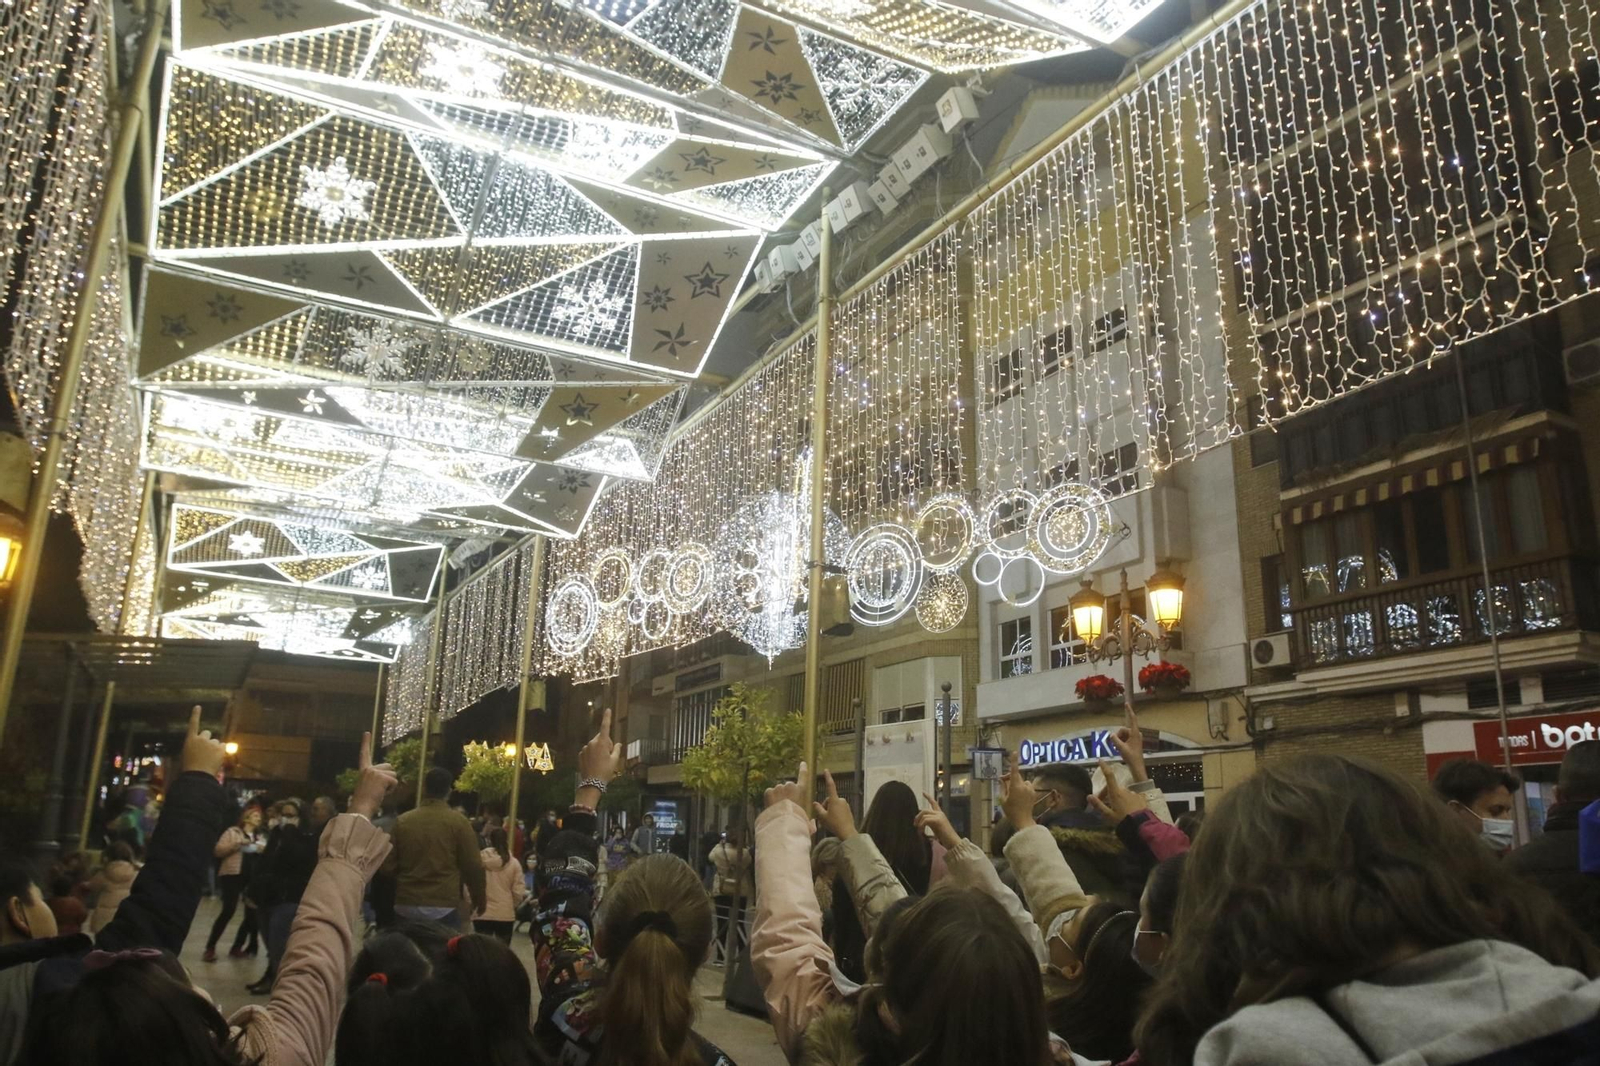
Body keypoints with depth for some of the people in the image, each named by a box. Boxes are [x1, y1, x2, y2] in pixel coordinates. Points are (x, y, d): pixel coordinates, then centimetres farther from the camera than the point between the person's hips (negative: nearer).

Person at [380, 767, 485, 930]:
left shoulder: (402, 821, 2)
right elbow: (472, 866, -4)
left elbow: (389, 866, 8)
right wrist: (479, 898, 12)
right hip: (443, 907, -3)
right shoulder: (458, 822, -5)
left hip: (406, 906, 3)